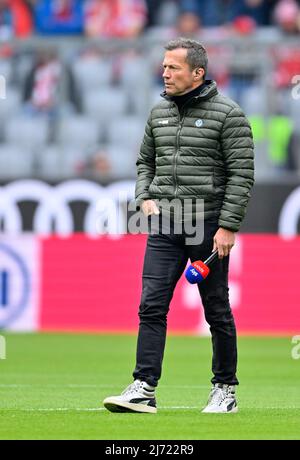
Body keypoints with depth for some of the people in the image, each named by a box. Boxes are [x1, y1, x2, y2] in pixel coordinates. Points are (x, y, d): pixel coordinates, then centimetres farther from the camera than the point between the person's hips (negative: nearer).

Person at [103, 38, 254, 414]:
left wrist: (228, 226, -14)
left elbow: (241, 174, -9)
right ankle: (144, 389, -9)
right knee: (151, 305, -6)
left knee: (217, 310, 4)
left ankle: (225, 389, 16)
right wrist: (145, 198, 4)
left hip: (208, 225, -5)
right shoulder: (159, 112, 11)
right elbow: (145, 162, 23)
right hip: (164, 226, 5)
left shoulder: (227, 114, -6)